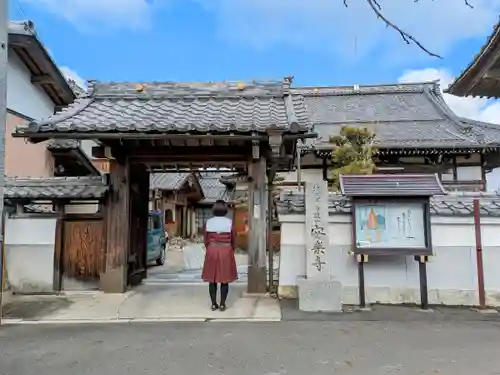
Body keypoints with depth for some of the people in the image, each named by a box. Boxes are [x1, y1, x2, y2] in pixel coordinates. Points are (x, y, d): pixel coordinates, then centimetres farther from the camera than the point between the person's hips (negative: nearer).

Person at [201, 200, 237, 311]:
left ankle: (213, 304, 13)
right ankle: (222, 304, 10)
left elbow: (205, 240, 3)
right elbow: (233, 240, 1)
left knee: (212, 279, 9)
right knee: (224, 280, 7)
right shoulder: (229, 222, -7)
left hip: (212, 252, 1)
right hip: (226, 252, -1)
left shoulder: (208, 222, -3)